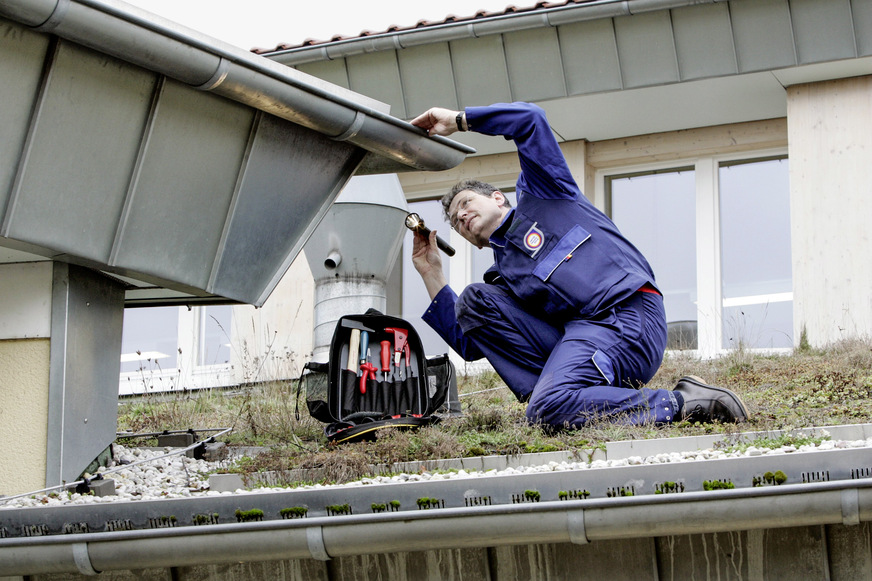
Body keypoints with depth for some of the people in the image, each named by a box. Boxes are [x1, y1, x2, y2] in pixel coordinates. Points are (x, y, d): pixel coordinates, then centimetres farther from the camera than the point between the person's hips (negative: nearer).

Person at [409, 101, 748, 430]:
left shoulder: (537, 196, 18)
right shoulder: (503, 276, 30)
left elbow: (530, 119, 6)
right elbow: (469, 344, 20)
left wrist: (459, 119, 14)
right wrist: (431, 274, 22)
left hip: (629, 316, -7)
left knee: (548, 410, -30)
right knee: (475, 298, -1)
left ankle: (683, 403, -19)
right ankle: (558, 394, -16)